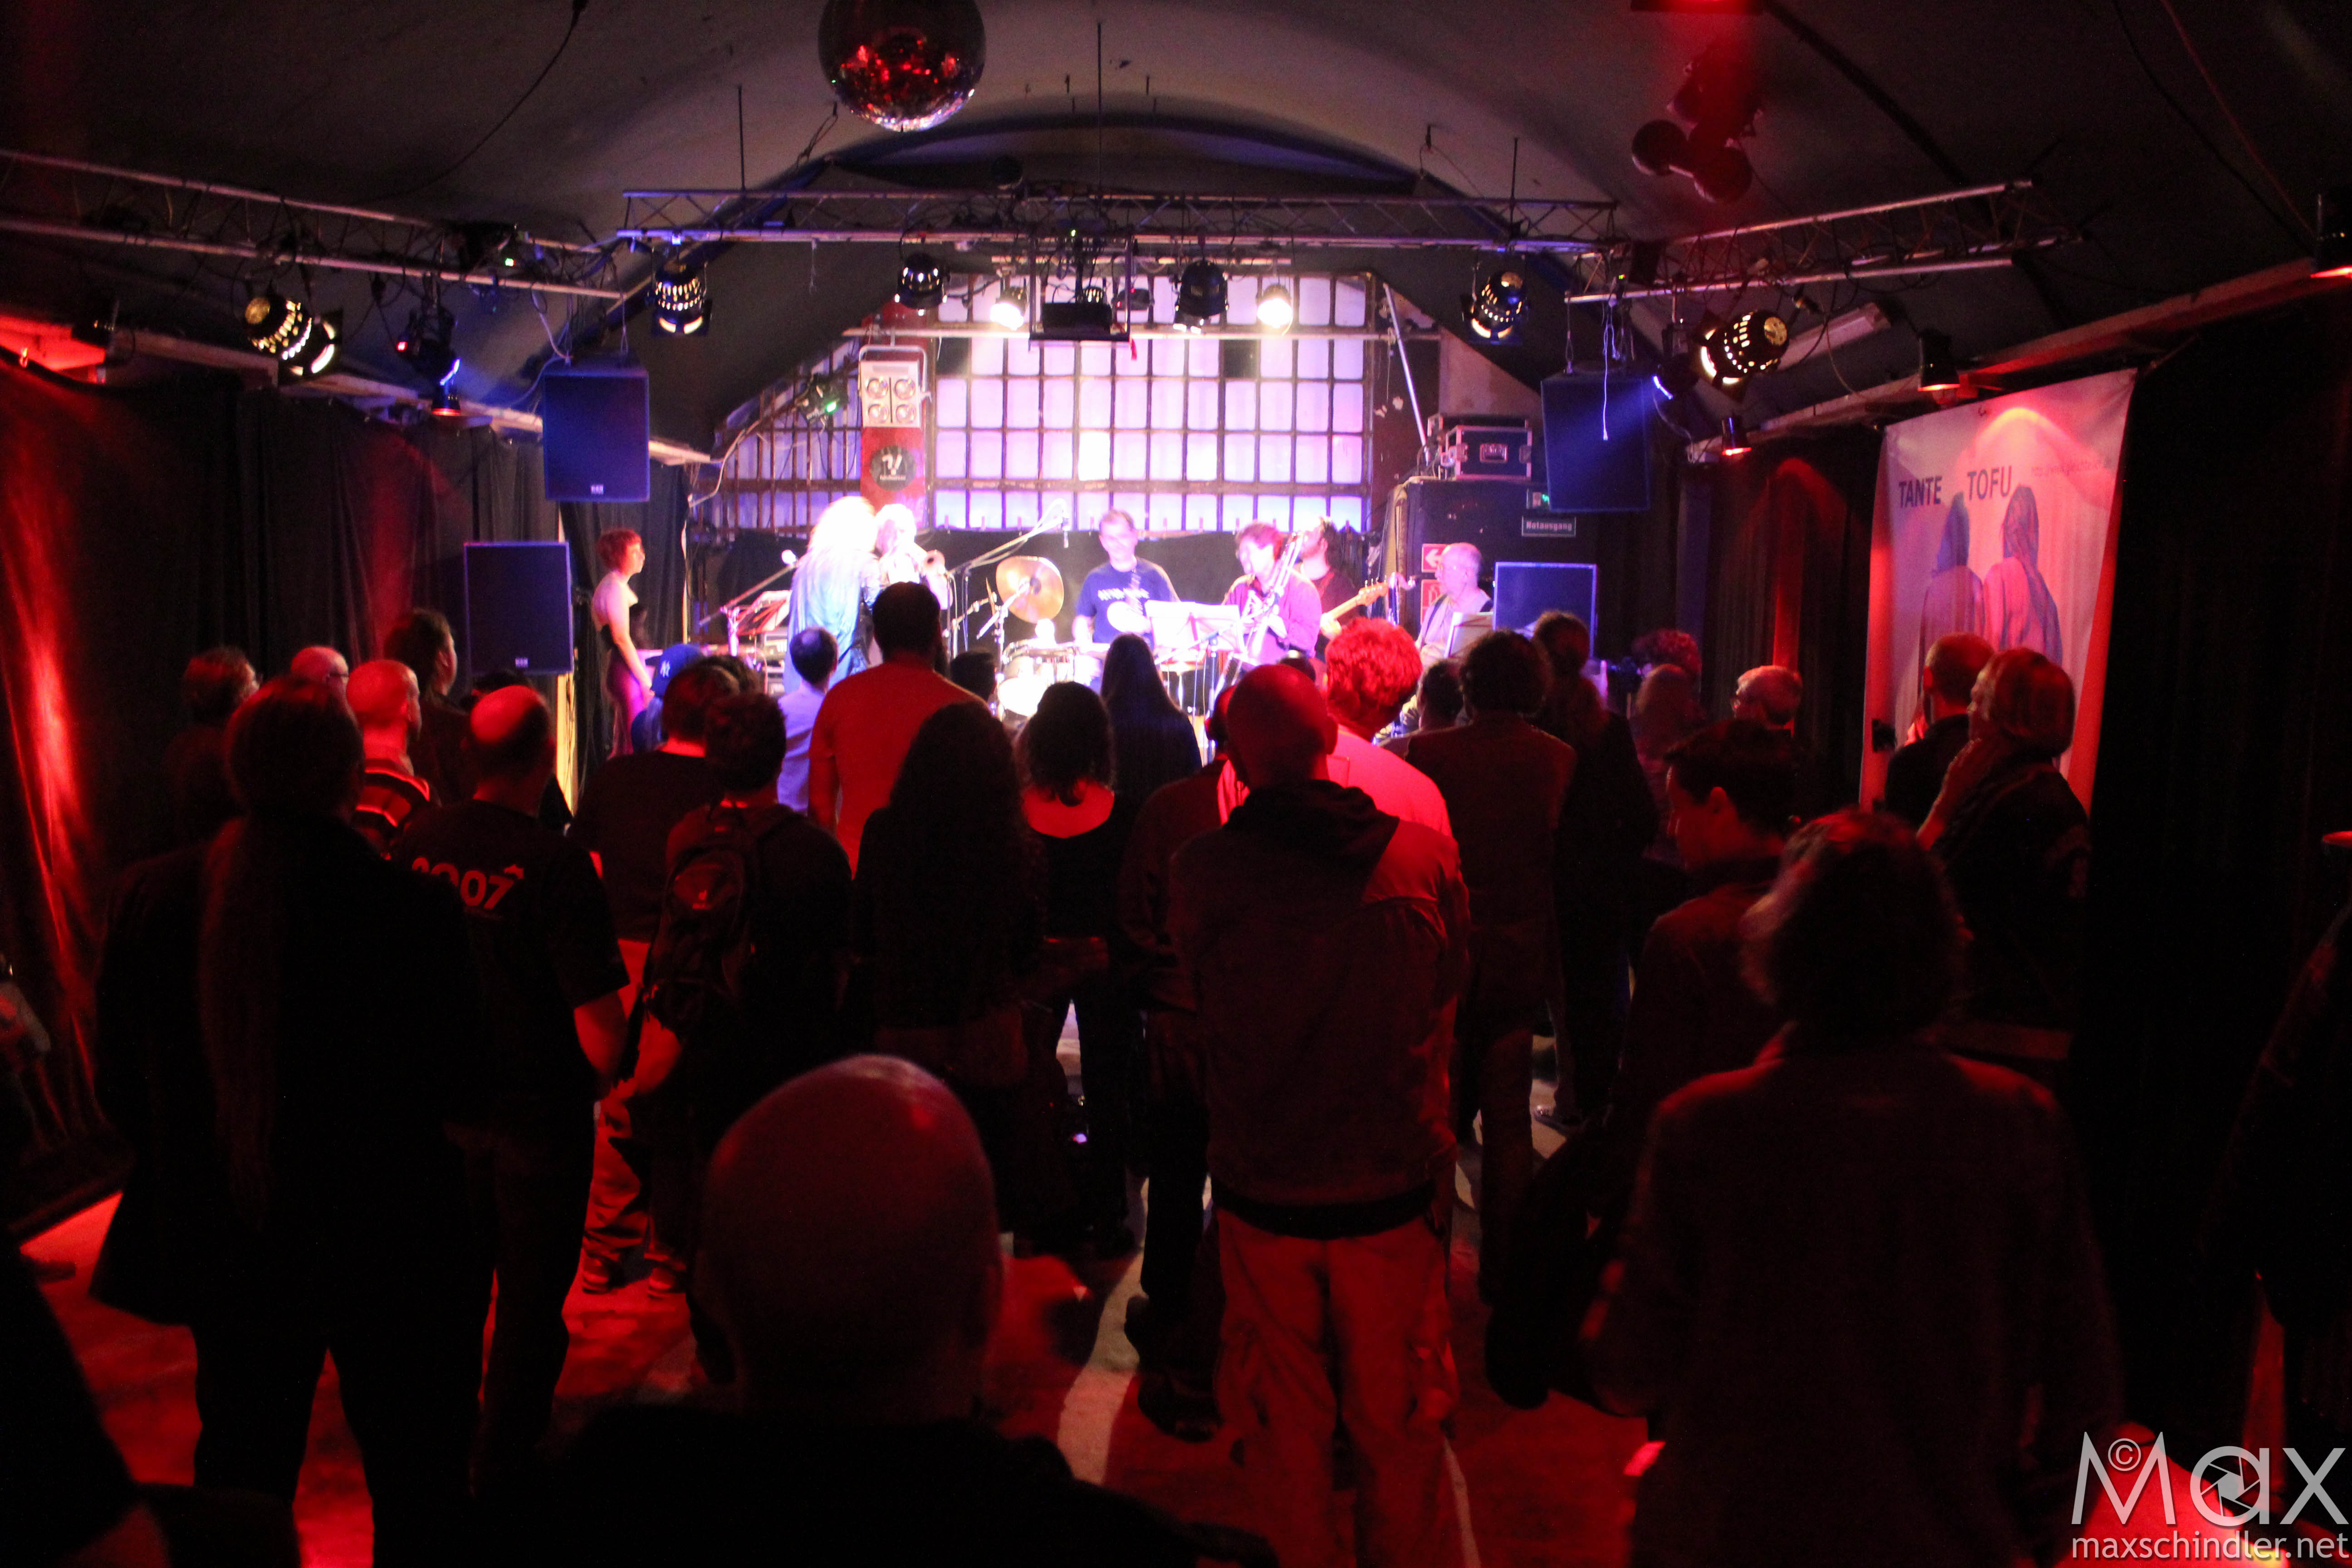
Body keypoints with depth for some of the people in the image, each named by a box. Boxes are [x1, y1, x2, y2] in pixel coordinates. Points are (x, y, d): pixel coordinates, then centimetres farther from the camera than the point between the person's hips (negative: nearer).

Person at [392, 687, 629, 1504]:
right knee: (531, 1301, 12)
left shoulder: (417, 842, -7)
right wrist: (602, 1079, -4)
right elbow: (601, 1030, -26)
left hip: (444, 1102, 6)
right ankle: (503, 1469, 25)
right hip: (540, 1114, -6)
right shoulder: (556, 864, -24)